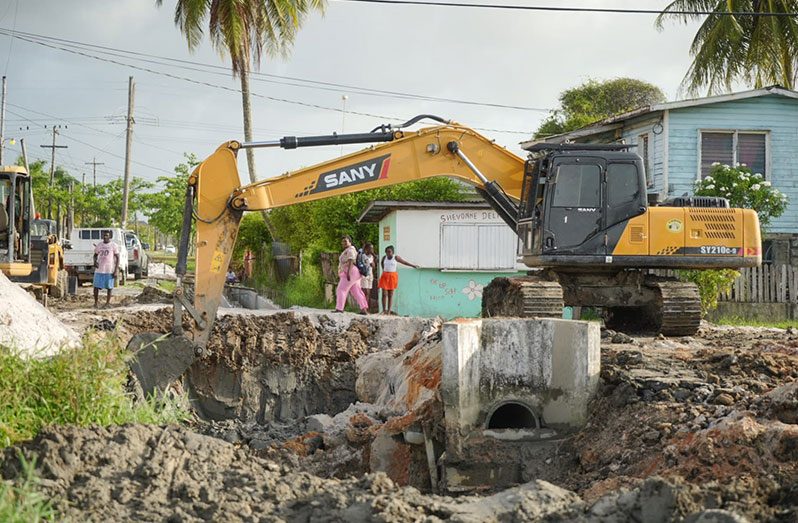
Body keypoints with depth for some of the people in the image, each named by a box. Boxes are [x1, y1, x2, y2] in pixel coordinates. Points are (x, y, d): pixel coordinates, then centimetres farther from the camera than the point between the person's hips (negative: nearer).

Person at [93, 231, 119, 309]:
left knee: (109, 287, 3)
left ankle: (108, 302, 14)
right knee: (96, 286, -1)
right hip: (99, 269, 3)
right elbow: (95, 255, 20)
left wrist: (116, 270, -10)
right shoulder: (98, 245, 9)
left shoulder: (114, 245, -2)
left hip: (109, 270, -3)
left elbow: (117, 258, -2)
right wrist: (95, 261, -4)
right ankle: (96, 302, 11)